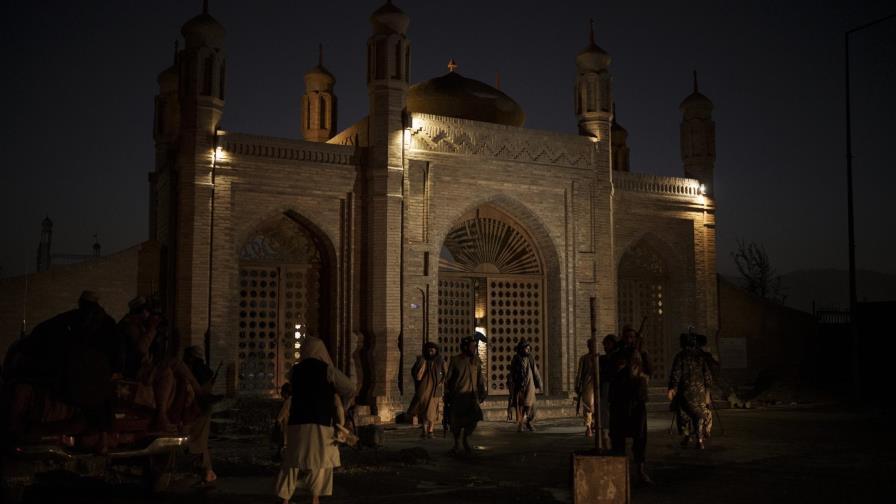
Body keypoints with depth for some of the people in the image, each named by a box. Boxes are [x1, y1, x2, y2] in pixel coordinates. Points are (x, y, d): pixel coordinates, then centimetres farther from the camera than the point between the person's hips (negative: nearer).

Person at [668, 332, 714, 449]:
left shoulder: (680, 356, -4)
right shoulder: (701, 356, 6)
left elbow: (676, 373, -9)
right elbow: (707, 374, 8)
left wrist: (672, 387, -7)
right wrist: (708, 387, 17)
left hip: (685, 390, -2)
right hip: (699, 390, 2)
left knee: (683, 413, 12)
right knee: (699, 414, 6)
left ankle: (686, 435, 8)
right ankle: (699, 440, 1)